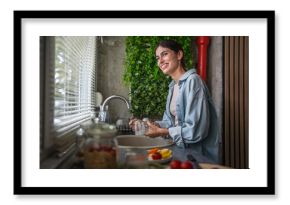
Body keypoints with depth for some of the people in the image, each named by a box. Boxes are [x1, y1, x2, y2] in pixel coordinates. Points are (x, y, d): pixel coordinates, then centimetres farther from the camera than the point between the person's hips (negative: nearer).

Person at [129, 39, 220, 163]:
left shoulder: (192, 80, -16)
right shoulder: (173, 86, 9)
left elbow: (196, 129, -21)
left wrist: (161, 132, -14)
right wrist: (149, 124, -3)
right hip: (182, 150, 6)